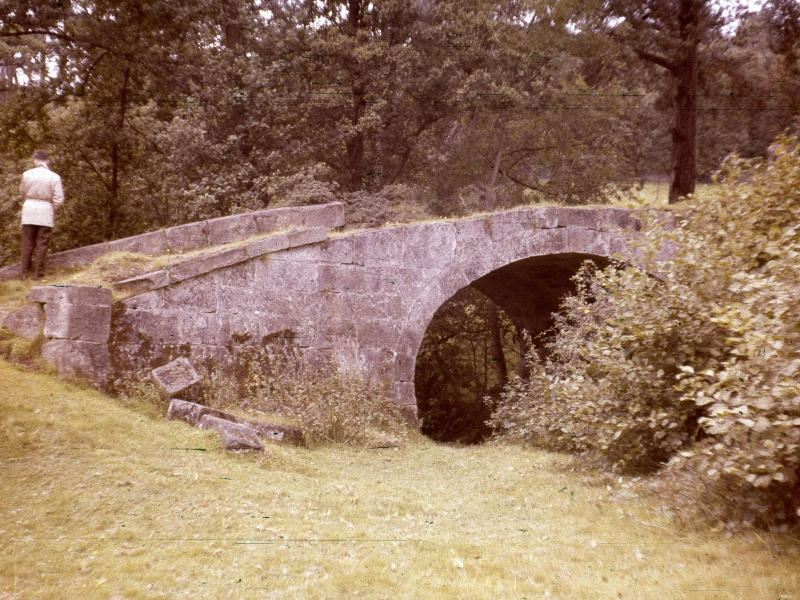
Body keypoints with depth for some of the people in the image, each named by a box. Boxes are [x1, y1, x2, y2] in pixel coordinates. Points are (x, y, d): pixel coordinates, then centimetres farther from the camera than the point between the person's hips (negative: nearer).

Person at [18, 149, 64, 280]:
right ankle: (38, 273, 9)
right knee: (42, 244, 6)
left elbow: (22, 193, 10)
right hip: (46, 213, -1)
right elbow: (58, 200, -10)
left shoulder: (27, 174, -3)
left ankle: (25, 273, 15)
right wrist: (52, 211, 6)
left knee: (27, 244, 10)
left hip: (29, 211, 2)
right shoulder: (54, 177, -8)